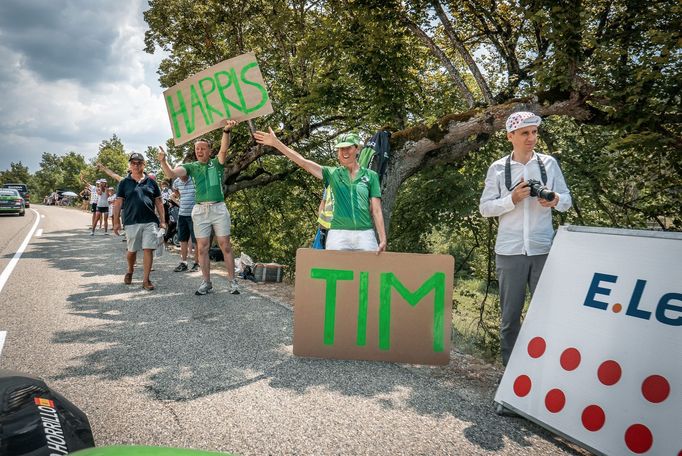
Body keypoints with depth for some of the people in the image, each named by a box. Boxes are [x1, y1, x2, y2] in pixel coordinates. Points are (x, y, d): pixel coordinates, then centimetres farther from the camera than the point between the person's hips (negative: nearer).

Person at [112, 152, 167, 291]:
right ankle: (130, 271, 38)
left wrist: (162, 220, 6)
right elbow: (118, 203, 5)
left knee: (148, 249, -5)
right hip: (131, 222, 0)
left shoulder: (151, 182, 9)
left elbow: (158, 202, 11)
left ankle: (146, 280, 1)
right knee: (132, 250, 10)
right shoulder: (124, 182, 5)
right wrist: (116, 221, 0)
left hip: (150, 221, 0)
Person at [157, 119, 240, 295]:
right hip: (200, 210, 2)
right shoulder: (191, 166, 10)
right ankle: (206, 282, 14)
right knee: (202, 247, 4)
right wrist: (163, 161, -23)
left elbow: (224, 149, -15)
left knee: (225, 245, -1)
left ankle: (232, 281, 6)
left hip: (219, 208, -2)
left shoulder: (217, 163, 5)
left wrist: (226, 131, -33)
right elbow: (171, 174, -3)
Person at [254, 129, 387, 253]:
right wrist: (276, 142, -4)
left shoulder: (370, 176, 10)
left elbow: (376, 210, 7)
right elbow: (303, 162, 4)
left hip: (365, 235, 0)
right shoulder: (333, 173, 12)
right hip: (338, 234, 0)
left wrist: (383, 240, -1)